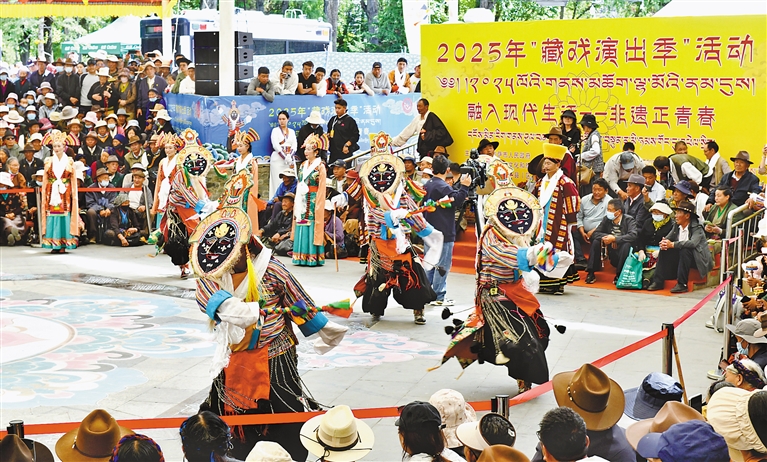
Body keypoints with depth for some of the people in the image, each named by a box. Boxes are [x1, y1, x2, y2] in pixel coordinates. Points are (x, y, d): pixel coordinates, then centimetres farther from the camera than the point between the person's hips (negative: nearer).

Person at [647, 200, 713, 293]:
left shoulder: (697, 228, -17)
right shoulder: (677, 226, 5)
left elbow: (693, 243, -34)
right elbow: (668, 238, 2)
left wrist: (672, 244, -37)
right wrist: (664, 243, -24)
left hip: (698, 259, -7)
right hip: (681, 256, 7)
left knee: (685, 250, -34)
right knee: (664, 250, -11)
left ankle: (682, 284, -31)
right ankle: (658, 282, -14)